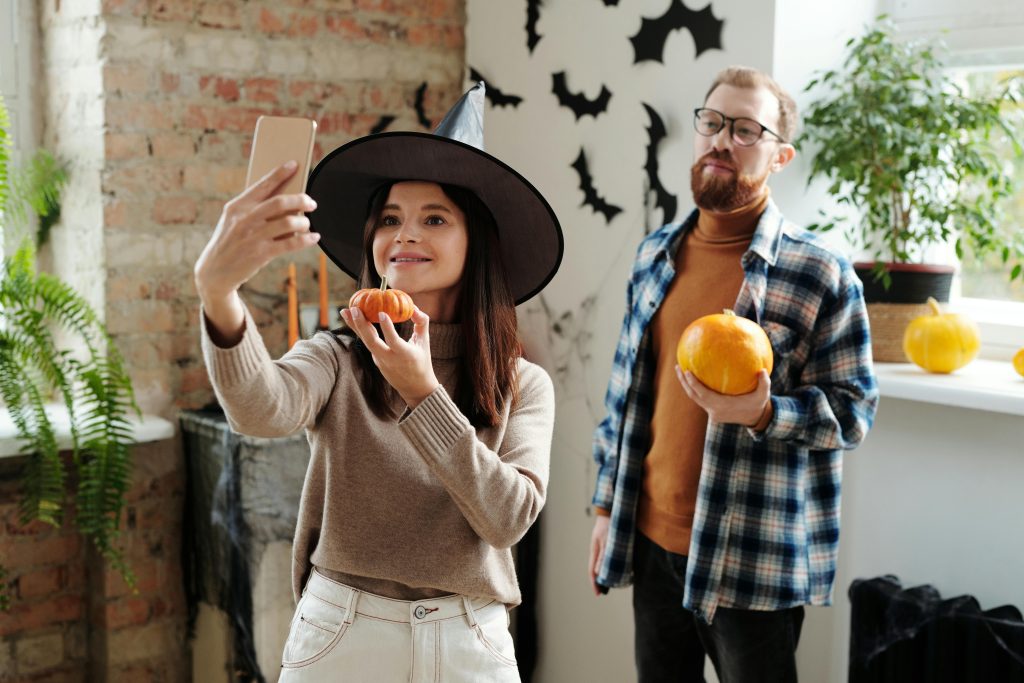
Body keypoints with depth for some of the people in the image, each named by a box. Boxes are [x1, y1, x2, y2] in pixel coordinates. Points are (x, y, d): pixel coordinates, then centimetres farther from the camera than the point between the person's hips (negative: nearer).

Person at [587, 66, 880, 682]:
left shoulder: (822, 275, -9)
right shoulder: (656, 254, 8)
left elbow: (854, 411, -8)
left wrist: (764, 414, -26)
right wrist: (607, 506, 13)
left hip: (753, 565, -5)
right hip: (652, 541, 5)